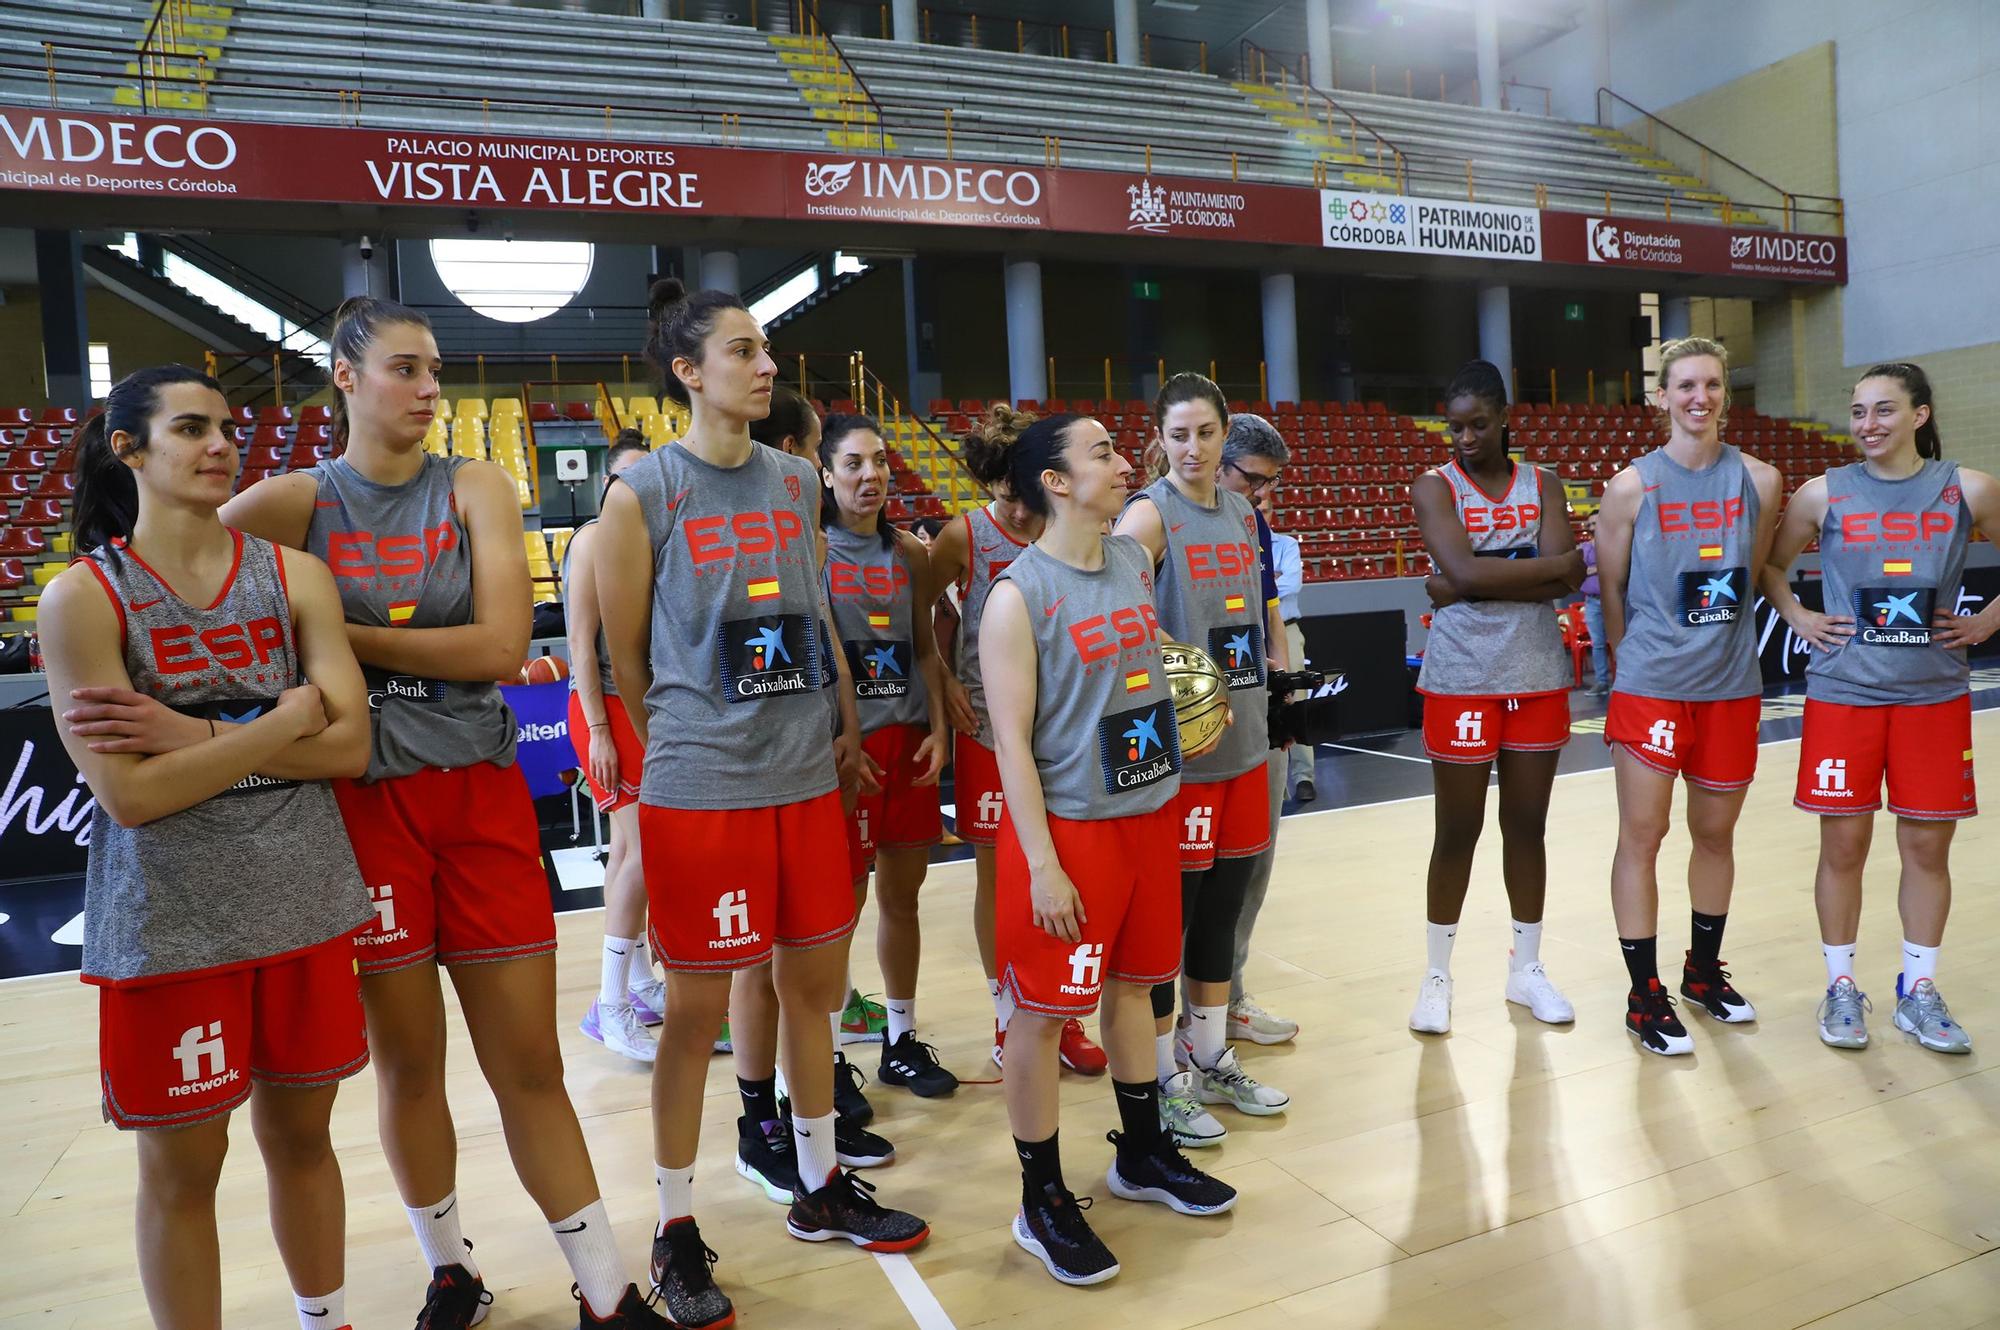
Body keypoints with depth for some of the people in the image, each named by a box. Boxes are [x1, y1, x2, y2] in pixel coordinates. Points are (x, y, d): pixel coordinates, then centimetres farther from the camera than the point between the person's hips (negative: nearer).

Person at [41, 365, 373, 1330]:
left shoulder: (294, 575, 1)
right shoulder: (83, 596, -7)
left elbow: (348, 746, -7)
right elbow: (131, 795, -15)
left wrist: (193, 734, -15)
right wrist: (286, 719, -14)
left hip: (305, 907, 3)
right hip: (170, 926, -3)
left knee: (300, 1135, 18)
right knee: (181, 1168, 11)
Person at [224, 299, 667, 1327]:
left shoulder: (475, 488, 1)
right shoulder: (297, 501, 1)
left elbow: (501, 646, -11)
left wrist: (345, 636, -11)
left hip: (483, 795, 0)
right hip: (363, 802, 0)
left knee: (529, 1060, 5)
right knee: (407, 1058, 12)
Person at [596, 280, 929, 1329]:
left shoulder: (797, 483, 8)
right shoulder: (641, 494, -8)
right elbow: (626, 663, -2)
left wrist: (840, 722, 10)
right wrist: (694, 745, 7)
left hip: (807, 780, 5)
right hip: (698, 796, -5)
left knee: (814, 983, 15)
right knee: (696, 1010, 6)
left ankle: (821, 1190, 35)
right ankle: (676, 1232, 26)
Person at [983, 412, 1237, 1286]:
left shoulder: (1135, 561, 6)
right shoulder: (1018, 595, -15)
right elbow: (1012, 739, -17)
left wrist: (1189, 720, 10)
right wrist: (1043, 864, -19)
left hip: (1150, 812, 7)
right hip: (1068, 825, -7)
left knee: (1132, 985, 20)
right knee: (1042, 1011, 4)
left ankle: (1142, 1154, 39)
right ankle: (1042, 1204, 20)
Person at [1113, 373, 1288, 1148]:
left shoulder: (1241, 514, 12)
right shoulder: (1150, 514, -10)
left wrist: (1272, 671, 13)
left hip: (1244, 736, 7)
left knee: (1225, 902, 16)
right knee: (1169, 908, 3)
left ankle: (1210, 1060, 33)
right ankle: (1164, 1079, 19)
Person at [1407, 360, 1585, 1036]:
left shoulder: (1544, 485, 7)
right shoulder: (1434, 487, -2)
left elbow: (1563, 581, -9)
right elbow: (1464, 570, -19)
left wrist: (1467, 588, -16)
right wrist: (1557, 564, -11)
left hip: (1538, 677, 3)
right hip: (1461, 681, -3)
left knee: (1527, 824, 11)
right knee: (1458, 830, 4)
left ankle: (1526, 969, 27)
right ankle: (1437, 975, 19)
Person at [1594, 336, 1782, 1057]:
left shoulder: (1759, 480, 1)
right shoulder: (1632, 485, -6)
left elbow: (1752, 575, 13)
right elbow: (1611, 590, 2)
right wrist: (1630, 663, 8)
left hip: (1731, 684, 3)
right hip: (1650, 686, -3)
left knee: (1716, 832, 14)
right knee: (1642, 834, -1)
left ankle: (1704, 970, 34)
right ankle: (1645, 995, 10)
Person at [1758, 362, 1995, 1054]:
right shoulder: (1824, 493, 0)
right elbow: (1770, 566, 13)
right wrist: (1799, 617, 0)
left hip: (1934, 695, 1)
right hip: (1843, 693, -1)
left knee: (1927, 845, 8)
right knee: (1843, 844, 4)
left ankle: (1918, 990, 24)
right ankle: (1841, 988, 19)